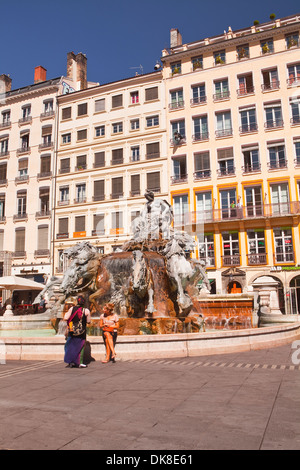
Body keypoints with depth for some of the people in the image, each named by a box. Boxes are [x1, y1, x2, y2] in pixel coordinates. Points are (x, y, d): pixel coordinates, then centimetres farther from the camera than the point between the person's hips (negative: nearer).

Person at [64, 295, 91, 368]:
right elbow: (88, 321, -3)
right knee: (81, 346, 10)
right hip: (81, 332, -2)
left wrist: (66, 314, 11)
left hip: (72, 331, 2)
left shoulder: (72, 309, -6)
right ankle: (80, 362, 8)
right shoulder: (86, 311, -9)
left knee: (71, 346, 16)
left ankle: (71, 362, 16)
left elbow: (65, 318, -9)